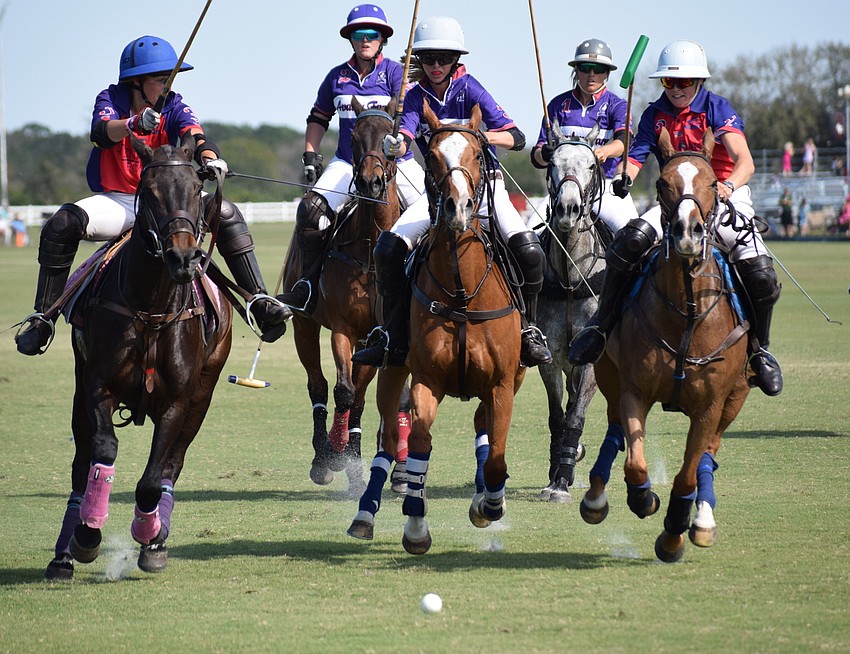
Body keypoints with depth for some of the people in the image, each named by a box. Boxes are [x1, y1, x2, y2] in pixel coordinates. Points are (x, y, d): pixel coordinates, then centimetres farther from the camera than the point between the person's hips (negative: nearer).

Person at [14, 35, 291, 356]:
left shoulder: (173, 106, -1)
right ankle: (42, 318, -19)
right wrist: (134, 123, -51)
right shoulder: (110, 99, -6)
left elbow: (196, 136, -20)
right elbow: (101, 132, -28)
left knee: (226, 214, -19)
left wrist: (210, 160, -44)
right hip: (116, 202, -2)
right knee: (61, 225, -27)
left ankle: (259, 300, -16)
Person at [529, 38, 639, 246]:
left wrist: (604, 151, -39)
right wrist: (545, 154, -19)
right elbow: (536, 157, 6)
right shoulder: (559, 104, 10)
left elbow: (623, 140, -16)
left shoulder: (616, 106, 5)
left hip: (607, 188, -2)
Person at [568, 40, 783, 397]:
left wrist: (728, 186, -43)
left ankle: (759, 350, 6)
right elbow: (635, 157, -3)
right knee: (631, 239, -27)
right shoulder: (655, 115, 3)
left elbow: (745, 162, -21)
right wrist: (624, 178, -28)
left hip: (726, 196, -2)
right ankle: (601, 324, -14)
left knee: (762, 275, -21)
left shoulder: (717, 108, -9)